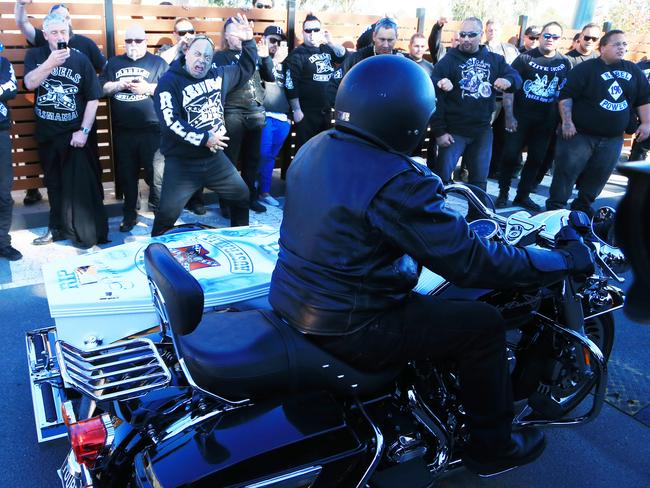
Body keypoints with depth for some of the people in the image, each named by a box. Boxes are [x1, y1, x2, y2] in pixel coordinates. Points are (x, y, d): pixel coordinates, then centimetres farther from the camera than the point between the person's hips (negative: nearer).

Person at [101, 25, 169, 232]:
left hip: (152, 130, -3)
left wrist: (148, 88, -13)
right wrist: (118, 85, -6)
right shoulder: (114, 63, 16)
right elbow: (101, 87, 11)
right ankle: (130, 214, 25)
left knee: (156, 175, -5)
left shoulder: (158, 63, 7)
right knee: (127, 175, 12)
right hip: (122, 131, 4)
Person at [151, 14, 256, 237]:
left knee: (243, 196, 16)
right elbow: (170, 122, -23)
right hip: (181, 163, -5)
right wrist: (204, 139, -23)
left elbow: (246, 70, 18)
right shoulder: (169, 81, -11)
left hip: (215, 157, 6)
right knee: (167, 214, -3)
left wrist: (248, 41, 2)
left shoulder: (218, 76, 5)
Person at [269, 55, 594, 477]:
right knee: (483, 324, 3)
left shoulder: (315, 148, 3)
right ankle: (493, 446, 24)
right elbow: (472, 262, -21)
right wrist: (567, 260, -7)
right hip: (346, 329, -9)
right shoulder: (398, 184, -24)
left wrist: (431, 199, 32)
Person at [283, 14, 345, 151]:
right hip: (306, 113, -6)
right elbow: (290, 84, -13)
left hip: (325, 111, 6)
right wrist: (296, 110, -15)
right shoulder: (297, 55, -8)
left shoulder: (327, 50, 12)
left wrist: (331, 43, -7)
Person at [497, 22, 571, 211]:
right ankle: (503, 193, 12)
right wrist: (509, 116, -14)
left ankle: (523, 195, 20)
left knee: (536, 159, 8)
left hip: (546, 122, 4)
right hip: (520, 118, -3)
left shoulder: (565, 63, 7)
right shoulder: (525, 58, -3)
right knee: (510, 156, -2)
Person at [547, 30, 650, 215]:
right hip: (580, 134, -5)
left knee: (598, 176, 10)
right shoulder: (585, 68, -8)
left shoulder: (633, 70, 8)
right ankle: (554, 207, 5)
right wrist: (567, 122, -20)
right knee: (566, 172, -4)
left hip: (613, 139, 5)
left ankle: (582, 207, 25)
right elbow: (566, 95, -13)